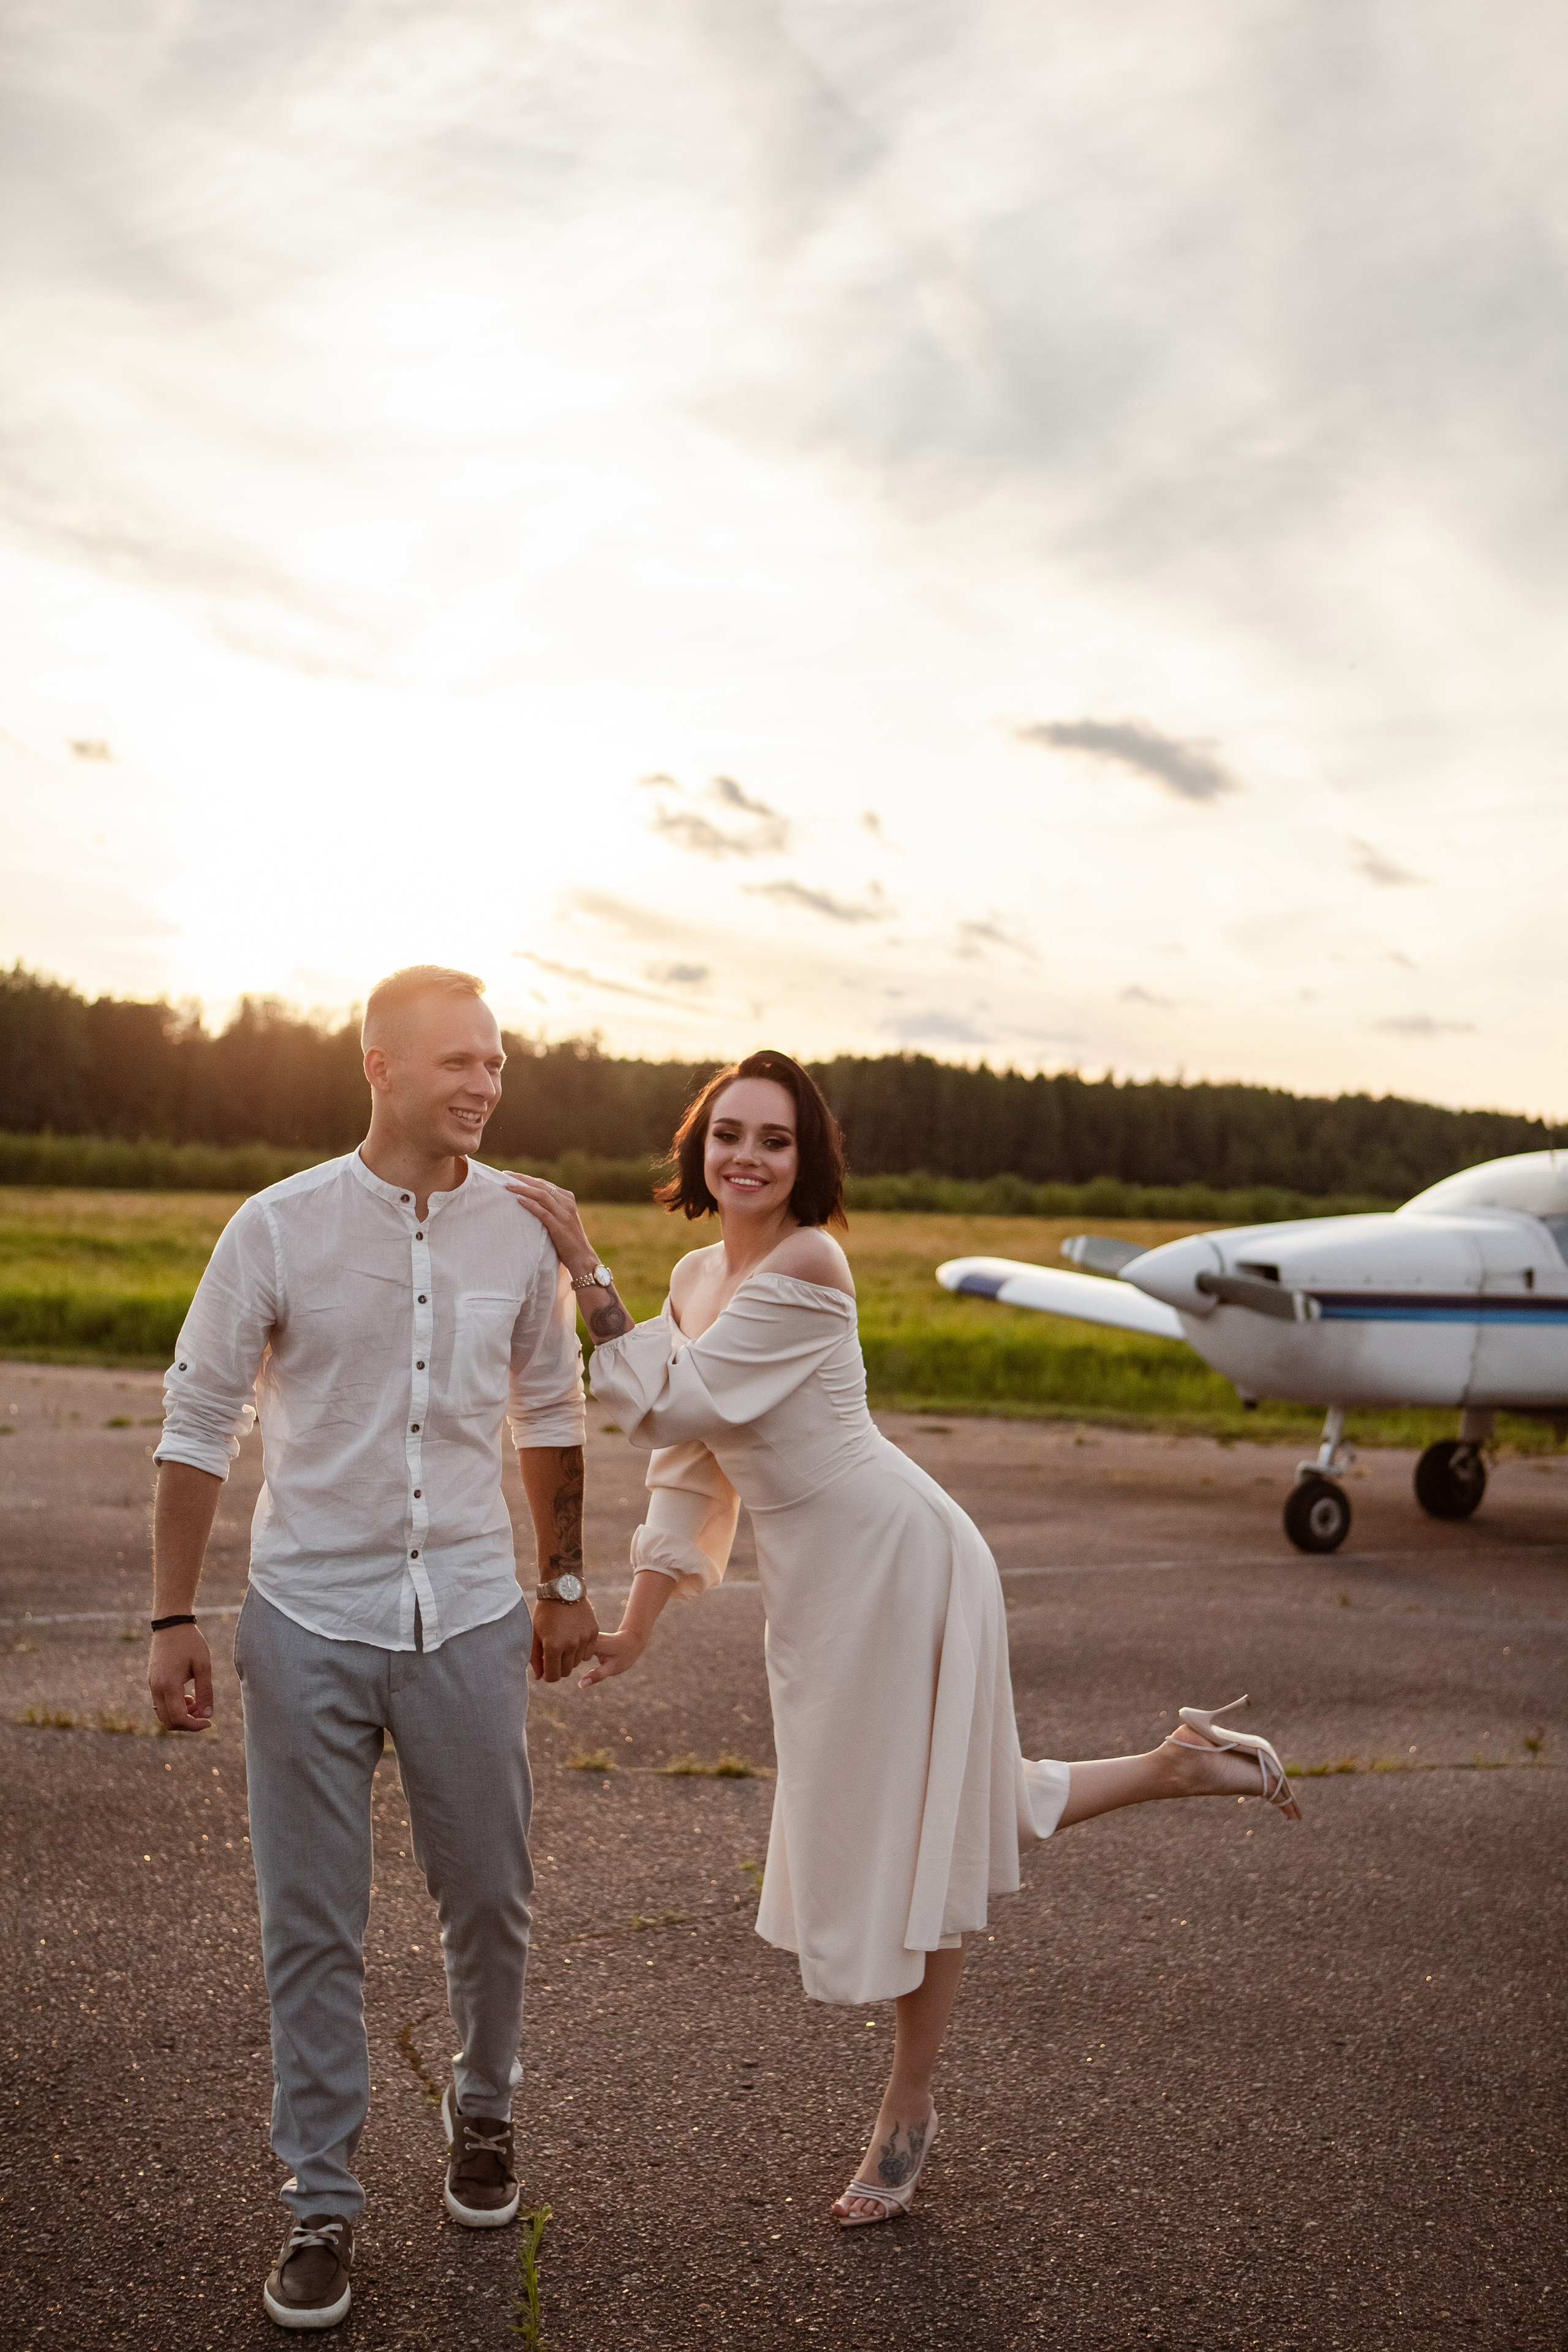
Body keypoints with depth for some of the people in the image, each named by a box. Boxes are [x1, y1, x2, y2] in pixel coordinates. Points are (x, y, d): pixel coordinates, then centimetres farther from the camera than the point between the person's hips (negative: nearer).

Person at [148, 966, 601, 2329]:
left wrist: (565, 1583, 15)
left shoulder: (524, 1230, 0)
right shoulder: (280, 1228, -7)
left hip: (468, 1618, 2)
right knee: (312, 1926, 7)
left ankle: (483, 2115, 40)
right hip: (310, 1620, -2)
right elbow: (199, 1426, -1)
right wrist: (174, 1620, -3)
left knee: (490, 1901, 13)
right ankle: (322, 2203, 24)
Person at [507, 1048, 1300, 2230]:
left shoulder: (805, 1267, -19)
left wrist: (589, 1270, -24)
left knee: (918, 1832, 4)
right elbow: (690, 1463, 13)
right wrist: (638, 1625, 13)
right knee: (951, 1813, 16)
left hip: (890, 1557, -8)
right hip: (811, 1584, 9)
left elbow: (675, 1406, -24)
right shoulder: (698, 1274, 7)